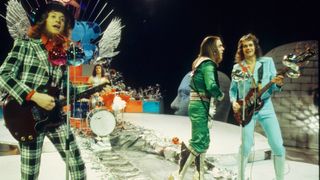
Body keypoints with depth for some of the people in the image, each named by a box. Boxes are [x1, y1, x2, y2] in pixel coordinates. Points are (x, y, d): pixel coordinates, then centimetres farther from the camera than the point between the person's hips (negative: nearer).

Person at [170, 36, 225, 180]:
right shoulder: (208, 64, -12)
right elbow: (211, 86, -26)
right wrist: (220, 96, -6)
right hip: (200, 107, -10)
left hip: (198, 105, 10)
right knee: (198, 142, -9)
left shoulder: (201, 62, 17)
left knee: (204, 140, 13)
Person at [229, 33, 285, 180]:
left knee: (278, 146, -4)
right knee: (246, 146, -2)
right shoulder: (237, 67, 5)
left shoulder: (268, 62, 5)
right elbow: (233, 89, 10)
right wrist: (234, 102, -7)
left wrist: (278, 84, -19)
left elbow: (273, 87, 3)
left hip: (266, 107, 1)